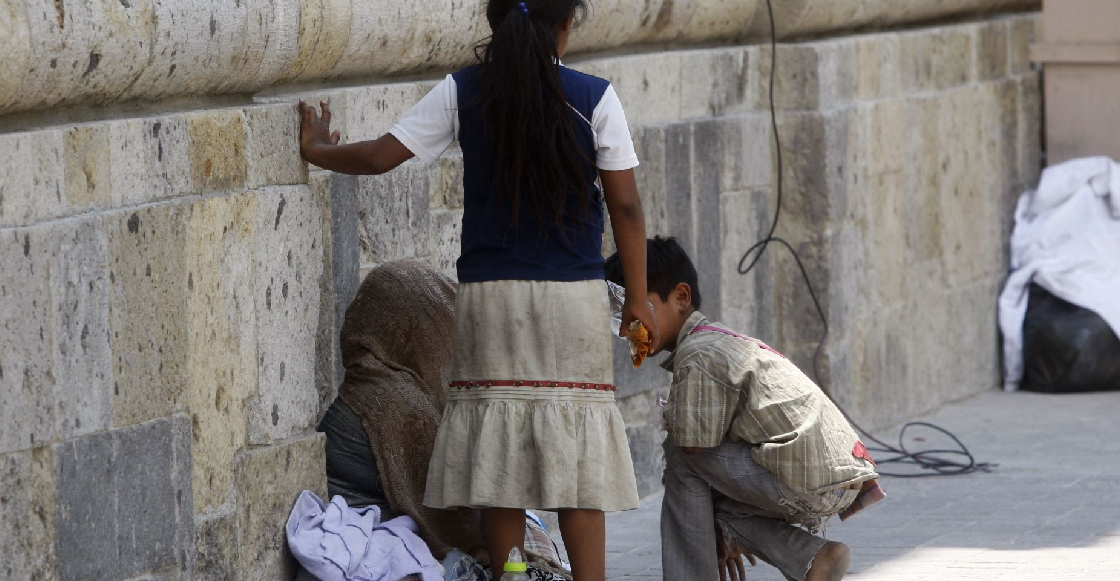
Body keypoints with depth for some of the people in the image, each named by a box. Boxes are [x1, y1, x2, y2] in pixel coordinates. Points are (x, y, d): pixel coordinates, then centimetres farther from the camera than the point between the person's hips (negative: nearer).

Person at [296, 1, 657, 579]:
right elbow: (625, 206, -3)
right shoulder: (593, 97, -4)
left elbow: (380, 156, -1)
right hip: (573, 296, -1)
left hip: (490, 295, 1)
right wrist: (637, 298, 6)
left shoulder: (462, 92, 0)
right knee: (578, 453, 3)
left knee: (500, 459, 5)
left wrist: (318, 150, 19)